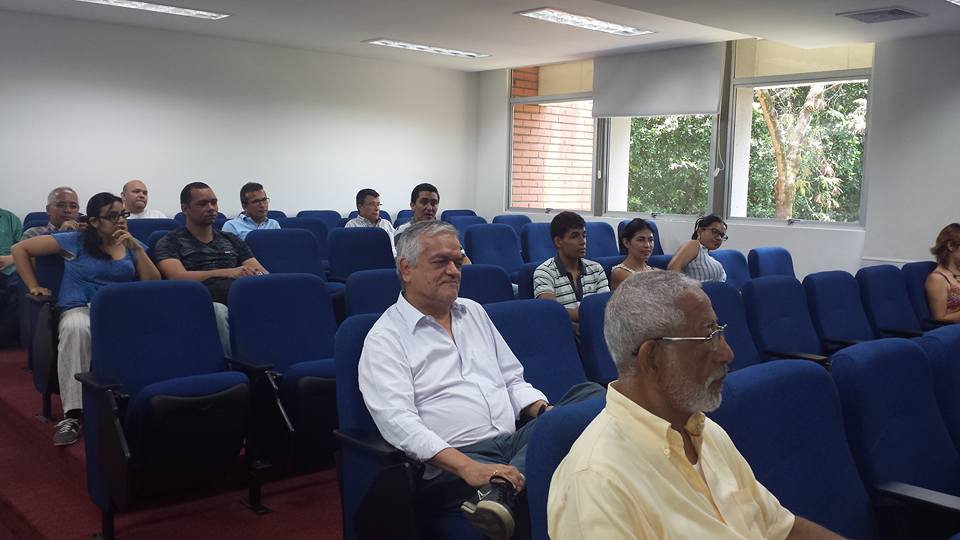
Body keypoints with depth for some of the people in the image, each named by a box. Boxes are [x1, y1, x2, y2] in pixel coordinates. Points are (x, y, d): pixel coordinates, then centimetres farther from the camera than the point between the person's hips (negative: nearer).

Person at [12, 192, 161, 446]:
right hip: (80, 308, -1)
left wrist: (137, 249, -1)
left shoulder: (133, 246, 17)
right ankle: (72, 414, -38)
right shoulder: (74, 241, 9)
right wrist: (33, 287, 6)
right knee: (76, 329, -41)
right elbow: (20, 249, 13)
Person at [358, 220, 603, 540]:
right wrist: (467, 467, -26)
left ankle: (502, 489, -32)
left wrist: (545, 412, 2)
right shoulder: (385, 339, 0)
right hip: (450, 463, -9)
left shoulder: (473, 312, 22)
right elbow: (398, 421, -13)